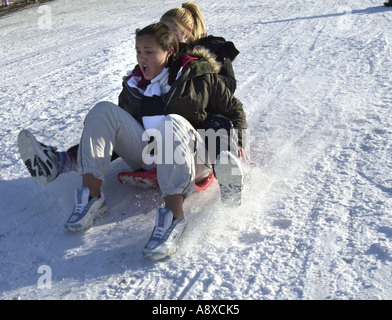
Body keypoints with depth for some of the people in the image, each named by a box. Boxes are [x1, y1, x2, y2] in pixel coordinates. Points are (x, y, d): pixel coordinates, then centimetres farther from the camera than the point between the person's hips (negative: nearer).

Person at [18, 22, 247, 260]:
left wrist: (234, 144, -8)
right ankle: (92, 197, -24)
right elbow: (122, 129, 22)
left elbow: (234, 110, 9)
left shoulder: (200, 75, 5)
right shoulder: (136, 86, 17)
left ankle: (174, 216, -49)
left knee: (172, 123, -37)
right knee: (104, 111, -10)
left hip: (194, 158, -5)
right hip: (149, 157, 5)